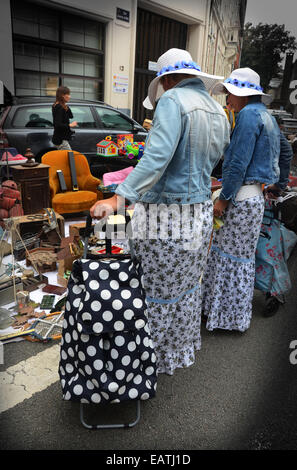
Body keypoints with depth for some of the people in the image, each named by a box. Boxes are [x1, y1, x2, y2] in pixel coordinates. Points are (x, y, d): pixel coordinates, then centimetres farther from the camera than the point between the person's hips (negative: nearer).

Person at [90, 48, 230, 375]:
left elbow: (157, 157, -26)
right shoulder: (219, 113, 13)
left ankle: (159, 359, 24)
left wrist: (119, 198, -31)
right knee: (187, 286, 21)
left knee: (157, 292, 7)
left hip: (165, 216, -8)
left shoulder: (173, 101, -12)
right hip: (201, 213, 9)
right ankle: (184, 348, 40)